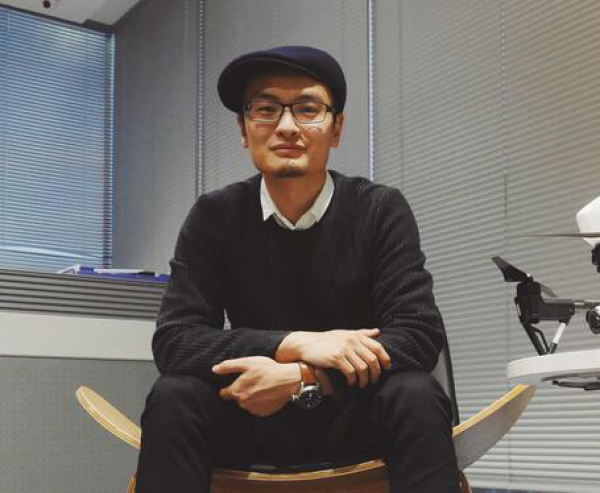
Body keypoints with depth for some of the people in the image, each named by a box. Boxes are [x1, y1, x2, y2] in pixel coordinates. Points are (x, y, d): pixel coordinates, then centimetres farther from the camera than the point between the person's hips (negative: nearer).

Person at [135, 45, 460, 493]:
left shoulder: (382, 210, -6)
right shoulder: (214, 217, -3)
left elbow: (420, 334, -16)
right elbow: (173, 339, -13)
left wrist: (297, 375, -28)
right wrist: (298, 343, -26)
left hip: (357, 420, 0)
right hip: (255, 420, 1)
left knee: (415, 395, -32)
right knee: (173, 396, -28)